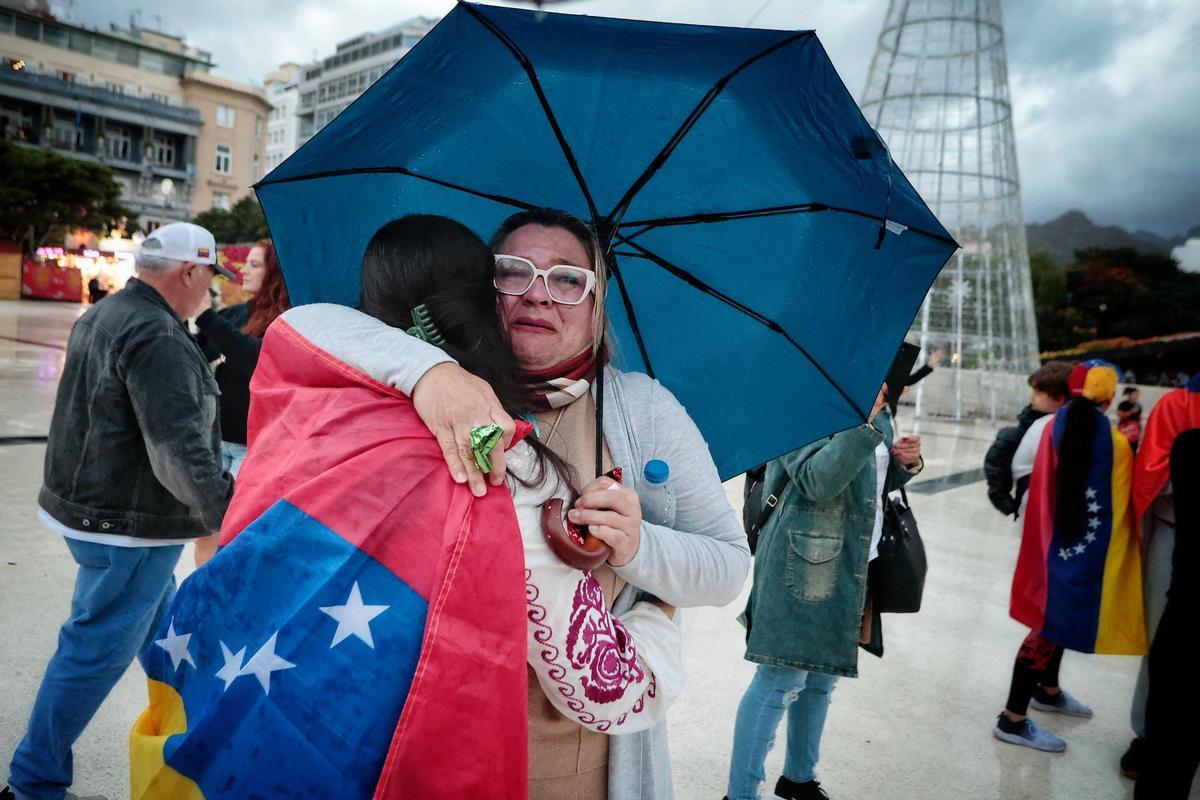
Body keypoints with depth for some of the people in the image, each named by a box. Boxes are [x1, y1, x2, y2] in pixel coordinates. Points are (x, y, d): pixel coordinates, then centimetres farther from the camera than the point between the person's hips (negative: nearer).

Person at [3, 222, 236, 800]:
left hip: (90, 504, 11)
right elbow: (179, 451, -30)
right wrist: (228, 516, -27)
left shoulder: (103, 316, 10)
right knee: (95, 650, 3)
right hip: (129, 527, -11)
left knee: (163, 628, 24)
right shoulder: (158, 338, -24)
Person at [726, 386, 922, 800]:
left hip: (853, 567, 9)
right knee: (781, 682, -3)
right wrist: (865, 423, -33)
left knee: (823, 679, 19)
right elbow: (818, 481, -26)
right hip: (805, 566, -9)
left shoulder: (871, 406, 13)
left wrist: (905, 463, 2)